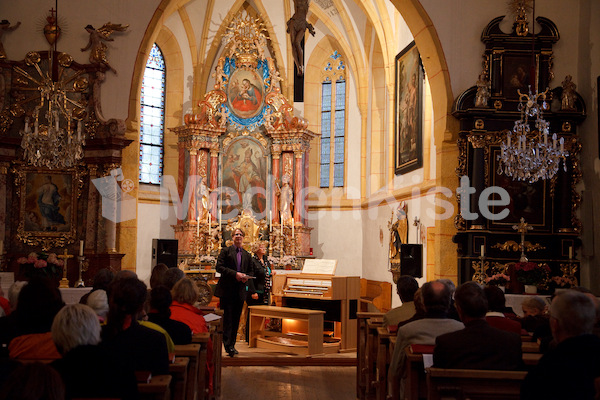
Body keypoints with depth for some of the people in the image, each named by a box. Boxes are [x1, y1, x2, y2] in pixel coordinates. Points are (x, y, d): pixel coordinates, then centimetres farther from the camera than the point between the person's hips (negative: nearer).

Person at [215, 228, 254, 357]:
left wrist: (246, 277, -4)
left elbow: (250, 271, 20)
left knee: (236, 318, 7)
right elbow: (219, 267, -8)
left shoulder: (247, 255, 16)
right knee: (228, 317, -7)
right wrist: (235, 274, -17)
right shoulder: (226, 251, 3)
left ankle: (232, 345, 15)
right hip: (227, 290, -4)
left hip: (240, 290, 4)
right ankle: (228, 345, -7)